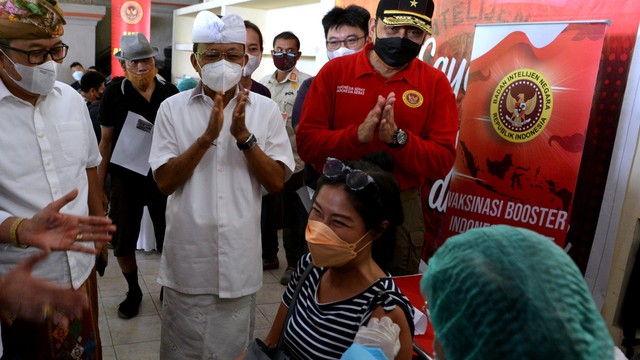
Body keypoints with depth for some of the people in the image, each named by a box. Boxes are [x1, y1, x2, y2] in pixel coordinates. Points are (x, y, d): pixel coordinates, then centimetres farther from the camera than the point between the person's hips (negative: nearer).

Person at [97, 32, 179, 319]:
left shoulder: (170, 92, -3)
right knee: (122, 242, 7)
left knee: (168, 239, 9)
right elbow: (106, 140, 0)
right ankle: (133, 291, 31)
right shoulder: (115, 93, -6)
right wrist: (98, 183, -1)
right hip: (125, 177, 0)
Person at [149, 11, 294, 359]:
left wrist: (243, 136, -20)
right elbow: (164, 182, -8)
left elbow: (277, 182, -6)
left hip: (240, 256, 0)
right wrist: (207, 136, -21)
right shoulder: (172, 108, -3)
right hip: (187, 256, 0)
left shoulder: (266, 109, -3)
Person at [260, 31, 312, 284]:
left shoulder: (307, 84, -8)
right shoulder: (264, 83, 10)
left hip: (294, 161, -6)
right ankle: (268, 255, 34)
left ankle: (295, 263, 22)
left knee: (292, 217, 6)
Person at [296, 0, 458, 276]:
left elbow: (442, 162, -8)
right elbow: (306, 143, -10)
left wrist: (397, 138, -25)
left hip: (402, 207, 0)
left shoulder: (436, 83, -3)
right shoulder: (334, 72, -4)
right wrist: (358, 134, -26)